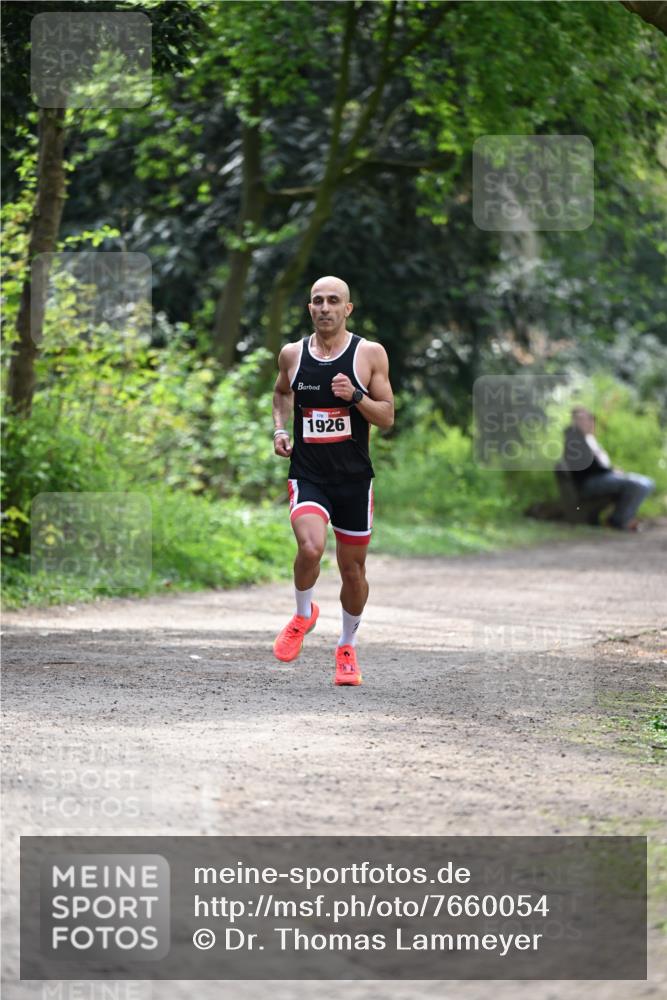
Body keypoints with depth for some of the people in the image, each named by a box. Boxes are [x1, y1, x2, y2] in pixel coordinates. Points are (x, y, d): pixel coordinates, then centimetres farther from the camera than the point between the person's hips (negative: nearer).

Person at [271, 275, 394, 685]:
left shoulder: (370, 354, -3)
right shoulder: (292, 354, 4)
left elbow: (387, 417, -2)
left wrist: (355, 396, -19)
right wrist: (280, 428, 8)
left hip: (354, 478, 0)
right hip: (307, 477, 0)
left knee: (353, 568, 9)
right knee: (311, 548, -26)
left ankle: (348, 646, 32)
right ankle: (303, 614, 3)